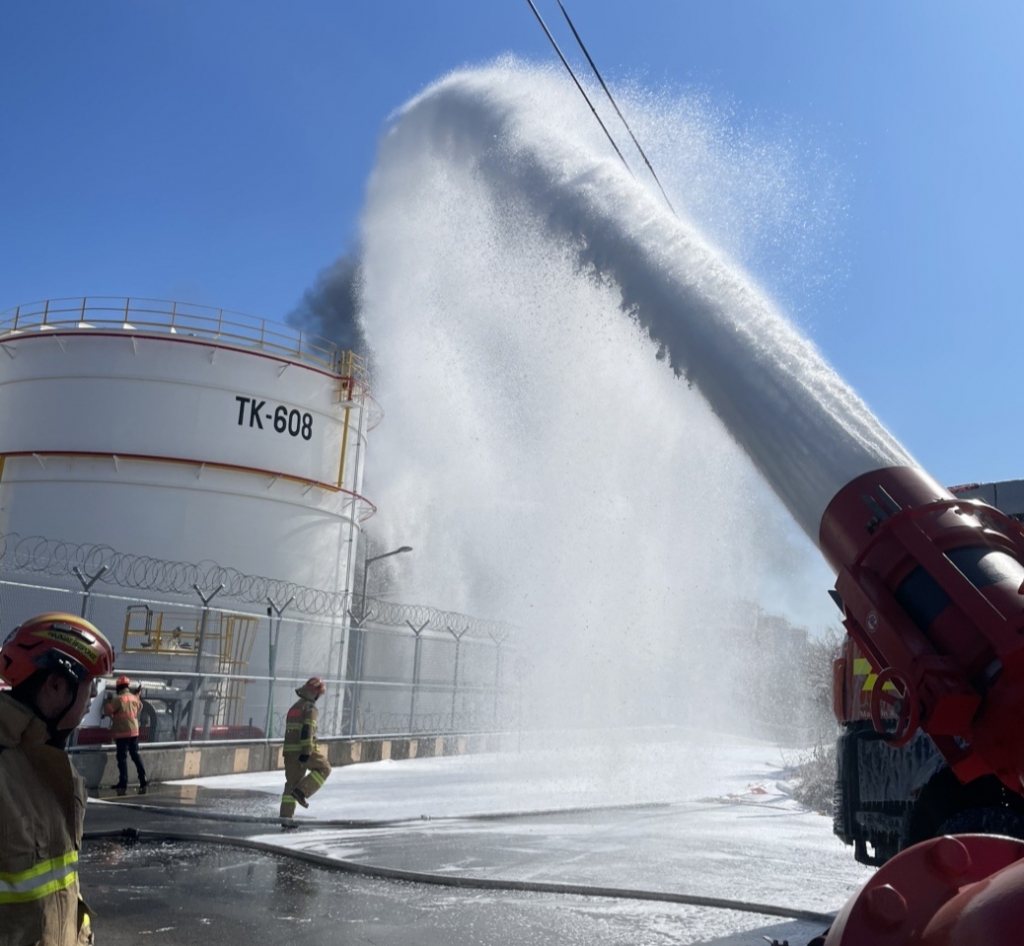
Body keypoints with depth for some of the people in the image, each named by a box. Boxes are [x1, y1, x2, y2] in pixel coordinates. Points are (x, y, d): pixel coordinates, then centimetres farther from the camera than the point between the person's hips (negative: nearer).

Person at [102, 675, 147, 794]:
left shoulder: (118, 699, -13)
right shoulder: (135, 698, 8)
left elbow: (107, 711, -13)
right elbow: (139, 707, 24)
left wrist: (107, 703, 6)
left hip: (122, 732, -6)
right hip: (134, 731, 6)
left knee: (122, 757, -2)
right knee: (136, 755, 14)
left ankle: (123, 783, -4)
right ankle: (143, 780, 11)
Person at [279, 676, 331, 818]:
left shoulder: (294, 707, 21)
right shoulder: (310, 707, -7)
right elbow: (307, 730, -19)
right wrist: (307, 751, -23)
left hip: (289, 749, 8)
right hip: (303, 749, -8)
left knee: (292, 781, 12)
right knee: (323, 768, 9)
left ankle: (286, 815, 8)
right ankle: (302, 791, -7)